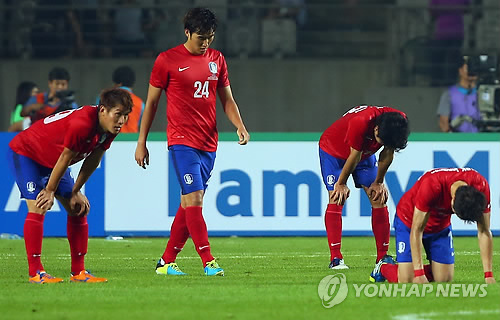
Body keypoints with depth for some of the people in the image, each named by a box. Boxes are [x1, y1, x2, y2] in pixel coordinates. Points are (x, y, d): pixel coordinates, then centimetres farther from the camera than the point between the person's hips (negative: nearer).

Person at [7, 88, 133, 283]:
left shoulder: (109, 128, -11)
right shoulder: (81, 124, -37)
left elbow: (92, 161, 1)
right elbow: (65, 158, -26)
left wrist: (75, 192, 4)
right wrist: (50, 191, -15)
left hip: (52, 162, 9)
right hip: (24, 152, -9)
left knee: (78, 209, 3)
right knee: (38, 209, -21)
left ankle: (78, 271, 5)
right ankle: (35, 272, -18)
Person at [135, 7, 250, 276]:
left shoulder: (216, 59, 11)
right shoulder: (167, 60, -3)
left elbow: (227, 99, 18)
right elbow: (151, 102, 3)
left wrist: (240, 126, -1)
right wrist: (141, 142, 3)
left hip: (208, 143, 5)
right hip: (181, 141, -5)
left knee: (189, 204, 7)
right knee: (194, 199, -14)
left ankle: (166, 262, 16)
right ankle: (208, 262, -15)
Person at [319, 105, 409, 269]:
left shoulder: (400, 122, -25)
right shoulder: (360, 123, -42)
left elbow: (387, 155, -9)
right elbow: (354, 157, -28)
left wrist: (379, 182, -2)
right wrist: (341, 184, -15)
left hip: (365, 153, 5)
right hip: (332, 150, -5)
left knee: (378, 198, -5)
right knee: (336, 199, -17)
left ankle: (382, 257, -1)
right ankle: (335, 259, -18)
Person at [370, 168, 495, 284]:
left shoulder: (481, 186, -29)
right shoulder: (431, 185, -41)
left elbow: (484, 232, -20)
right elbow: (416, 230, -33)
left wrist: (488, 275, -24)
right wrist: (419, 274, -37)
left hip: (441, 225, 4)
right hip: (409, 220, -4)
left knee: (444, 279, -5)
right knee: (406, 281, -12)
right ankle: (384, 267, 21)